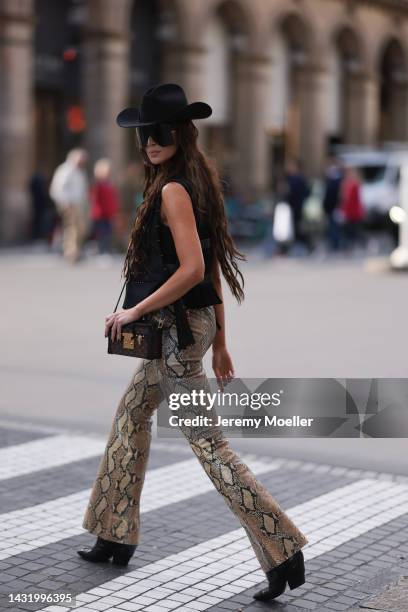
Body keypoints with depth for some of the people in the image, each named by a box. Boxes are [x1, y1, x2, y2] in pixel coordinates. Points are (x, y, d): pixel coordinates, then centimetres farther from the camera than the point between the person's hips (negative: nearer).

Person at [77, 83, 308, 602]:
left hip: (179, 326, -10)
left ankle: (284, 554, -3)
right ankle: (116, 537, 33)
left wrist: (134, 310, -16)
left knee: (207, 442, -6)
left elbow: (192, 270, -26)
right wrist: (218, 341, 17)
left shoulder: (172, 191, -17)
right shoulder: (196, 184, 12)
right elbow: (212, 268, 14)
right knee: (129, 418, 21)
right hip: (182, 325, 10)